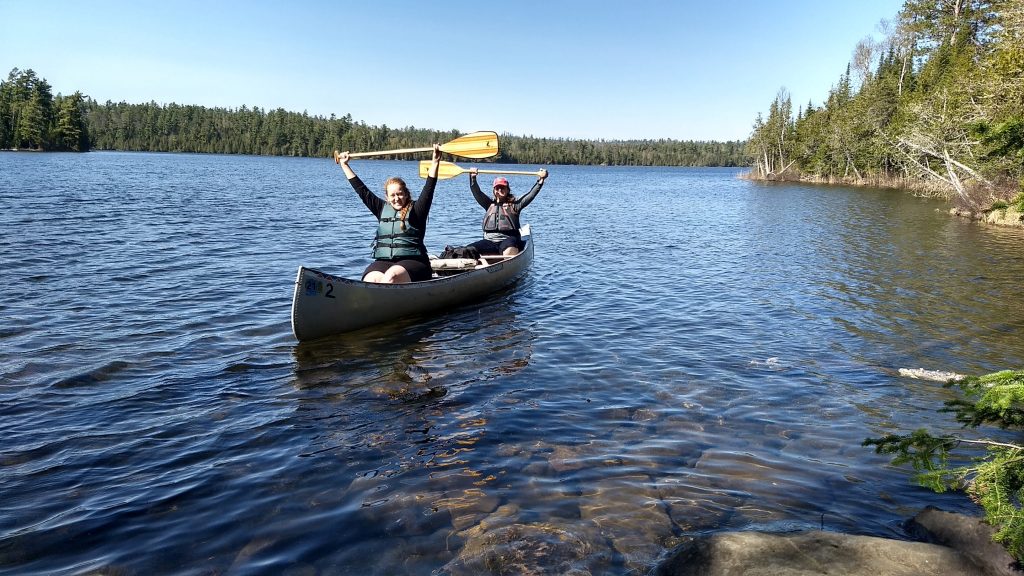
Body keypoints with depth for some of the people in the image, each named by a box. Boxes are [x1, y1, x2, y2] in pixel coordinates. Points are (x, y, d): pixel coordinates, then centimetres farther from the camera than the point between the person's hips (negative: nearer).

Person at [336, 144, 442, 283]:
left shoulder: (415, 210, 7)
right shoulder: (383, 208, 19)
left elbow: (429, 188, -4)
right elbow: (362, 190, 24)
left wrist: (435, 162, -15)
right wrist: (344, 165, 28)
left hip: (412, 261, -4)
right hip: (383, 261, 5)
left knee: (392, 275, -36)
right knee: (372, 279, -29)